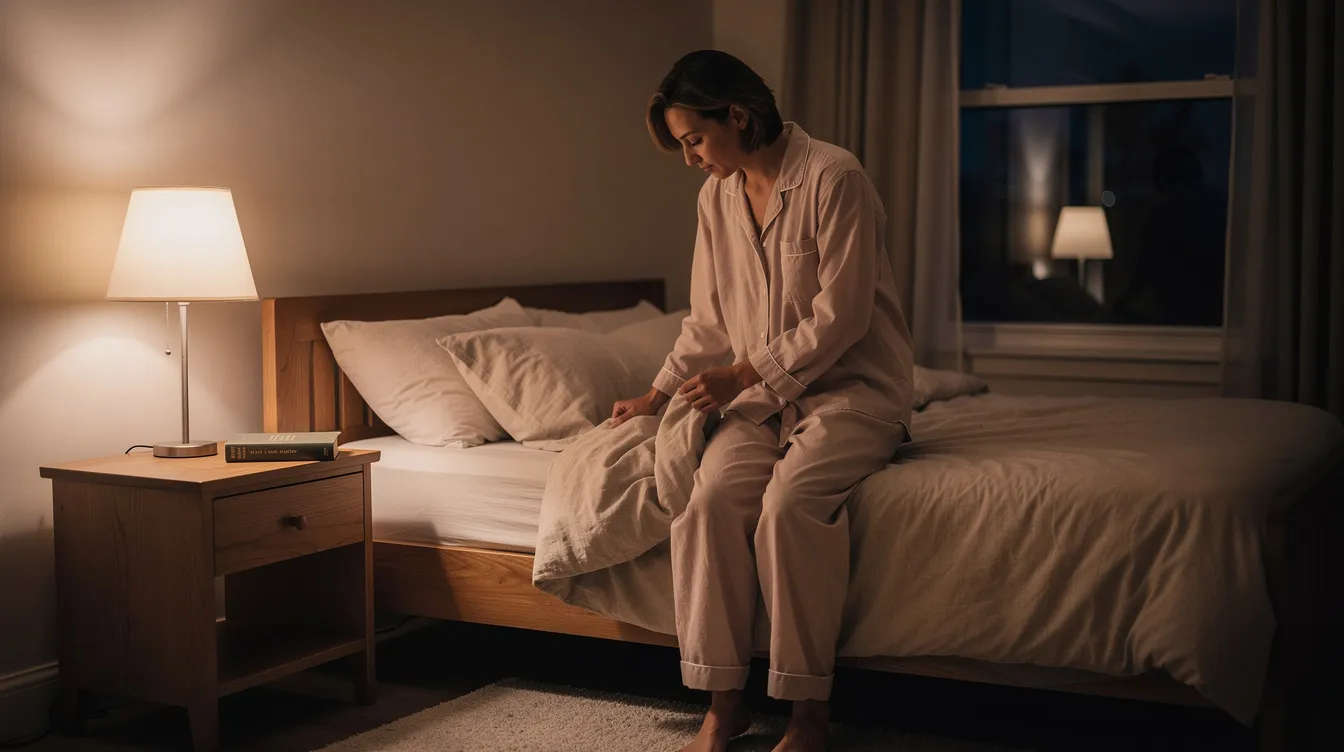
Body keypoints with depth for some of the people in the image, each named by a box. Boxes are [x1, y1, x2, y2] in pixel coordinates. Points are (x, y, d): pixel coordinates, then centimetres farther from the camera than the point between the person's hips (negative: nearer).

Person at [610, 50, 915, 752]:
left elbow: (840, 316, -14)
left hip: (851, 386, -5)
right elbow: (707, 322, 19)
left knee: (788, 505, -31)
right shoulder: (717, 197, 10)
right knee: (711, 499, -24)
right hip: (763, 396, 5)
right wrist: (657, 394, 10)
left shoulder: (833, 176, -12)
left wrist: (741, 376, -13)